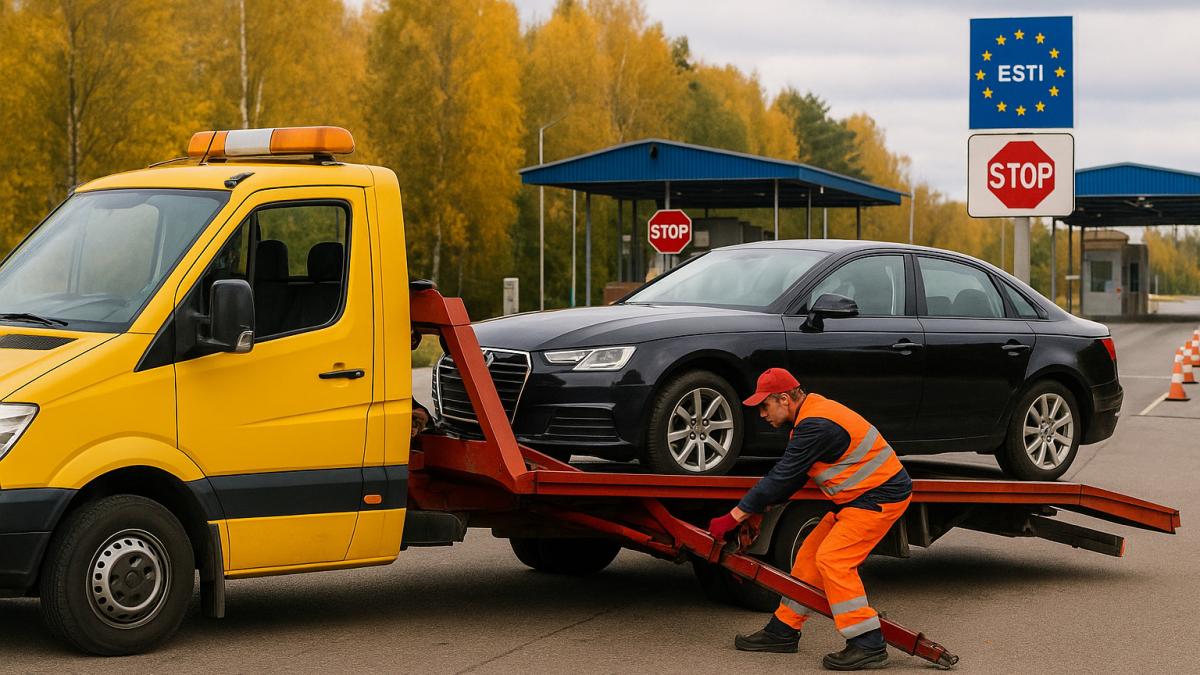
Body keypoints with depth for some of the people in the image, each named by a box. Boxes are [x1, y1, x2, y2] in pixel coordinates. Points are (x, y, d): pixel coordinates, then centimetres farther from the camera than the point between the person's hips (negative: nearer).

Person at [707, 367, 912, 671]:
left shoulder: (816, 426, -24)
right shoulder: (810, 411, 9)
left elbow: (781, 477, -22)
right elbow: (789, 475, 15)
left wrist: (732, 518, -17)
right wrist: (758, 510, 9)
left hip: (881, 497, -11)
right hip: (859, 497, 11)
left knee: (832, 559, -18)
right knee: (810, 555, 11)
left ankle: (868, 646, -16)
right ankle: (783, 632, 20)